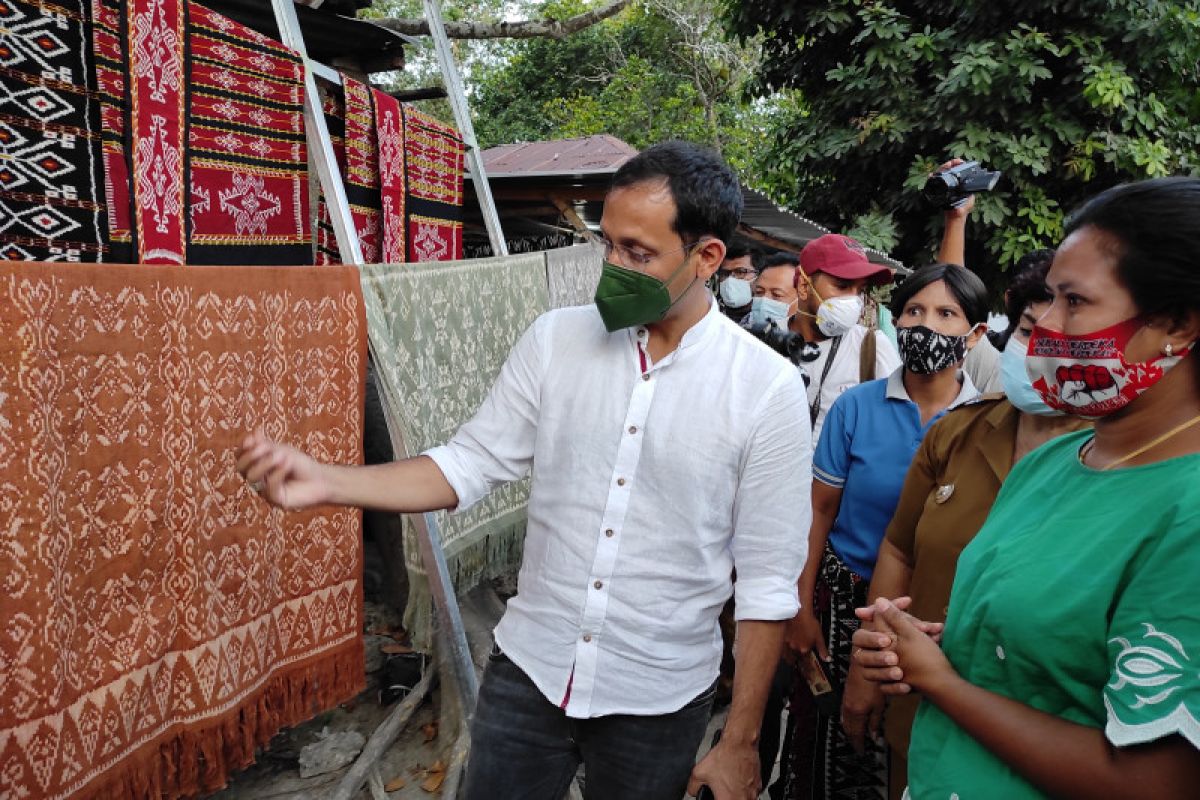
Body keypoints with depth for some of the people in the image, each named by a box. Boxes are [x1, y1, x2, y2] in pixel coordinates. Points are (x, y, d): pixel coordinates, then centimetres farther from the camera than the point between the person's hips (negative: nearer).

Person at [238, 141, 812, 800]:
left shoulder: (768, 389, -14)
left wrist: (740, 743, -5)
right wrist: (326, 483, -15)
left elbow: (767, 580, -9)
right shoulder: (554, 340, -6)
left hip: (657, 702, -2)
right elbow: (469, 464, -1)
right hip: (527, 672, 2)